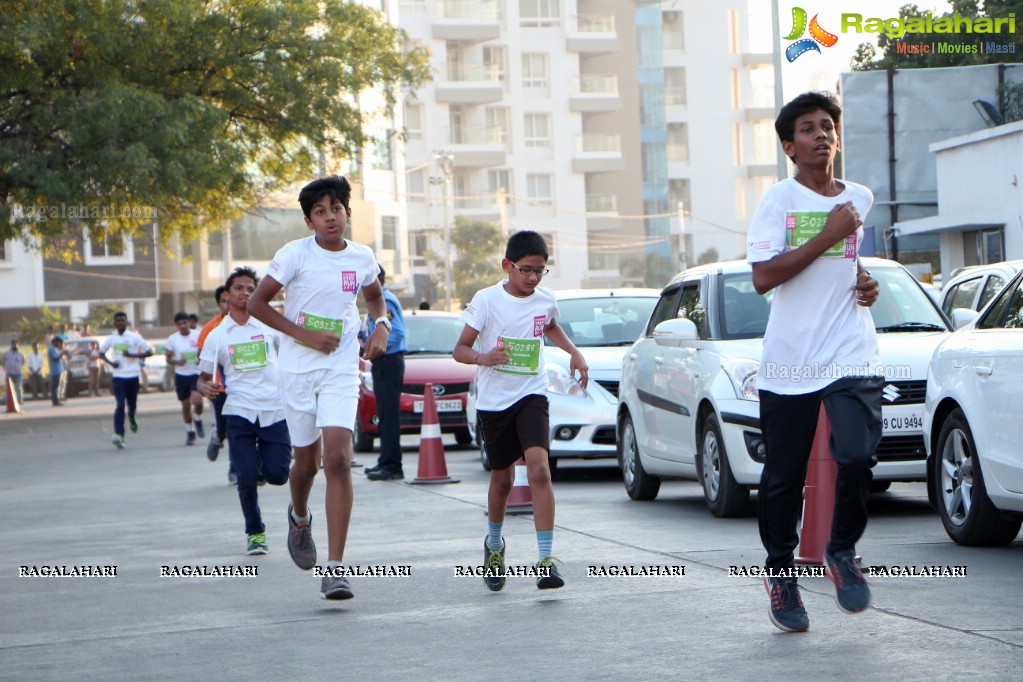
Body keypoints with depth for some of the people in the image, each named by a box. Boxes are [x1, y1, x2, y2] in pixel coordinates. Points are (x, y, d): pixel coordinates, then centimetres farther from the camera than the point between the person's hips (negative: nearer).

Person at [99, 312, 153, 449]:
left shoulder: (135, 337, -2)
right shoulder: (111, 339, 4)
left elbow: (149, 352, -2)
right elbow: (101, 353, 17)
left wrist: (133, 355, -15)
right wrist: (110, 362, -3)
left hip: (133, 376, 0)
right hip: (118, 377, 0)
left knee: (132, 404, 12)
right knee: (120, 405, -15)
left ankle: (132, 419, 49)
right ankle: (119, 435, -19)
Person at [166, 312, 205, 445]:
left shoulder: (198, 335, -4)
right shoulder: (172, 339, 0)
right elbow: (168, 358, 5)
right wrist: (177, 362, -16)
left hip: (196, 374, -2)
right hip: (181, 375, 2)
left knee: (197, 400, -22)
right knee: (186, 405, 8)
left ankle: (198, 421, 9)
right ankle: (190, 432, 25)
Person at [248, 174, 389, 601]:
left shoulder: (362, 259, 4)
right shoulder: (295, 255, -7)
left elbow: (374, 295, 25)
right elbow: (257, 304, -4)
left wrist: (381, 325, 4)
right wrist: (305, 335, -13)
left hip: (341, 371, 1)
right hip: (297, 369, -1)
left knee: (338, 460, -14)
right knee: (307, 460, 9)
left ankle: (334, 570, -17)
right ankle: (299, 517, 47)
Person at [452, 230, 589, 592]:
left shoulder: (546, 300, 2)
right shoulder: (487, 300, -8)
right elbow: (460, 349, -9)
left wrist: (574, 353, 14)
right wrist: (482, 357, -29)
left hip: (531, 396, 1)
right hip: (493, 400, -1)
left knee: (539, 469, -20)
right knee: (502, 479, 11)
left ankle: (546, 559, -22)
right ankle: (494, 545, 40)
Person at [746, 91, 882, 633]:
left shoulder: (861, 199, 13)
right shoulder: (779, 200, -2)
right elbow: (763, 277, -13)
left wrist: (865, 281, 11)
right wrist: (827, 236, -13)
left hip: (852, 356, 2)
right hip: (789, 359, -2)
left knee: (858, 456, -18)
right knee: (783, 476, 4)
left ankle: (842, 551, 6)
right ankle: (780, 569, 24)